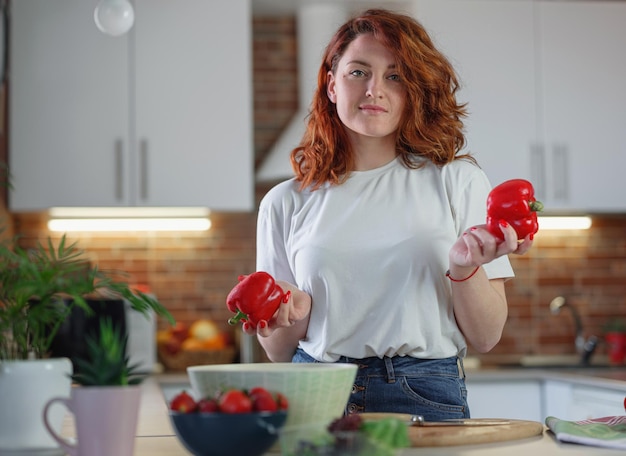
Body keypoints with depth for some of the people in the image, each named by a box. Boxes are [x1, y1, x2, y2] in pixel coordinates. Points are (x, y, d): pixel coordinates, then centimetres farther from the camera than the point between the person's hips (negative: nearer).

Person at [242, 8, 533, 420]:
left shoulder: (458, 181, 6)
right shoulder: (286, 202, 9)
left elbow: (485, 338, 4)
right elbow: (279, 354, 13)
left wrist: (465, 269, -13)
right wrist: (294, 314, -7)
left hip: (426, 400, -1)